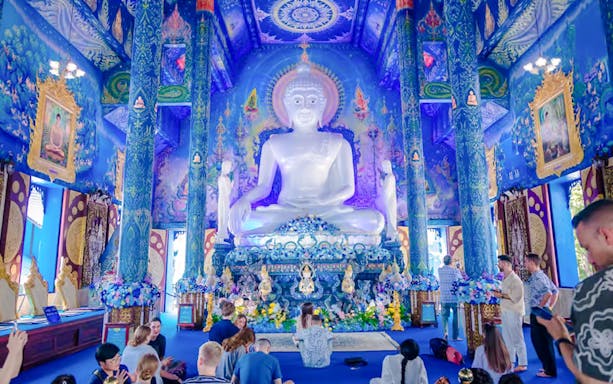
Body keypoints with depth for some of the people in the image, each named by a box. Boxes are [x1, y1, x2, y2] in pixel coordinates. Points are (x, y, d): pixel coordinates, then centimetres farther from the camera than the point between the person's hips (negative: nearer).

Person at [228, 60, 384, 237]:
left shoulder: (337, 144, 9)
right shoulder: (274, 144, 11)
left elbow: (348, 188, 5)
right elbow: (263, 186, 9)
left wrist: (324, 201, -18)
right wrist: (245, 199, -15)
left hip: (327, 210, 0)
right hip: (286, 210, 1)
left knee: (374, 220, -29)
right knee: (239, 221, -29)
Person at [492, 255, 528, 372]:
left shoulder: (514, 279, -17)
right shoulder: (505, 278, 12)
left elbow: (516, 296, -23)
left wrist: (501, 295, -19)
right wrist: (499, 292, 5)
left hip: (514, 313, -9)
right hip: (505, 312, 10)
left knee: (517, 338, -2)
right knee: (507, 338, 17)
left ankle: (522, 364, 8)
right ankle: (510, 361, 29)